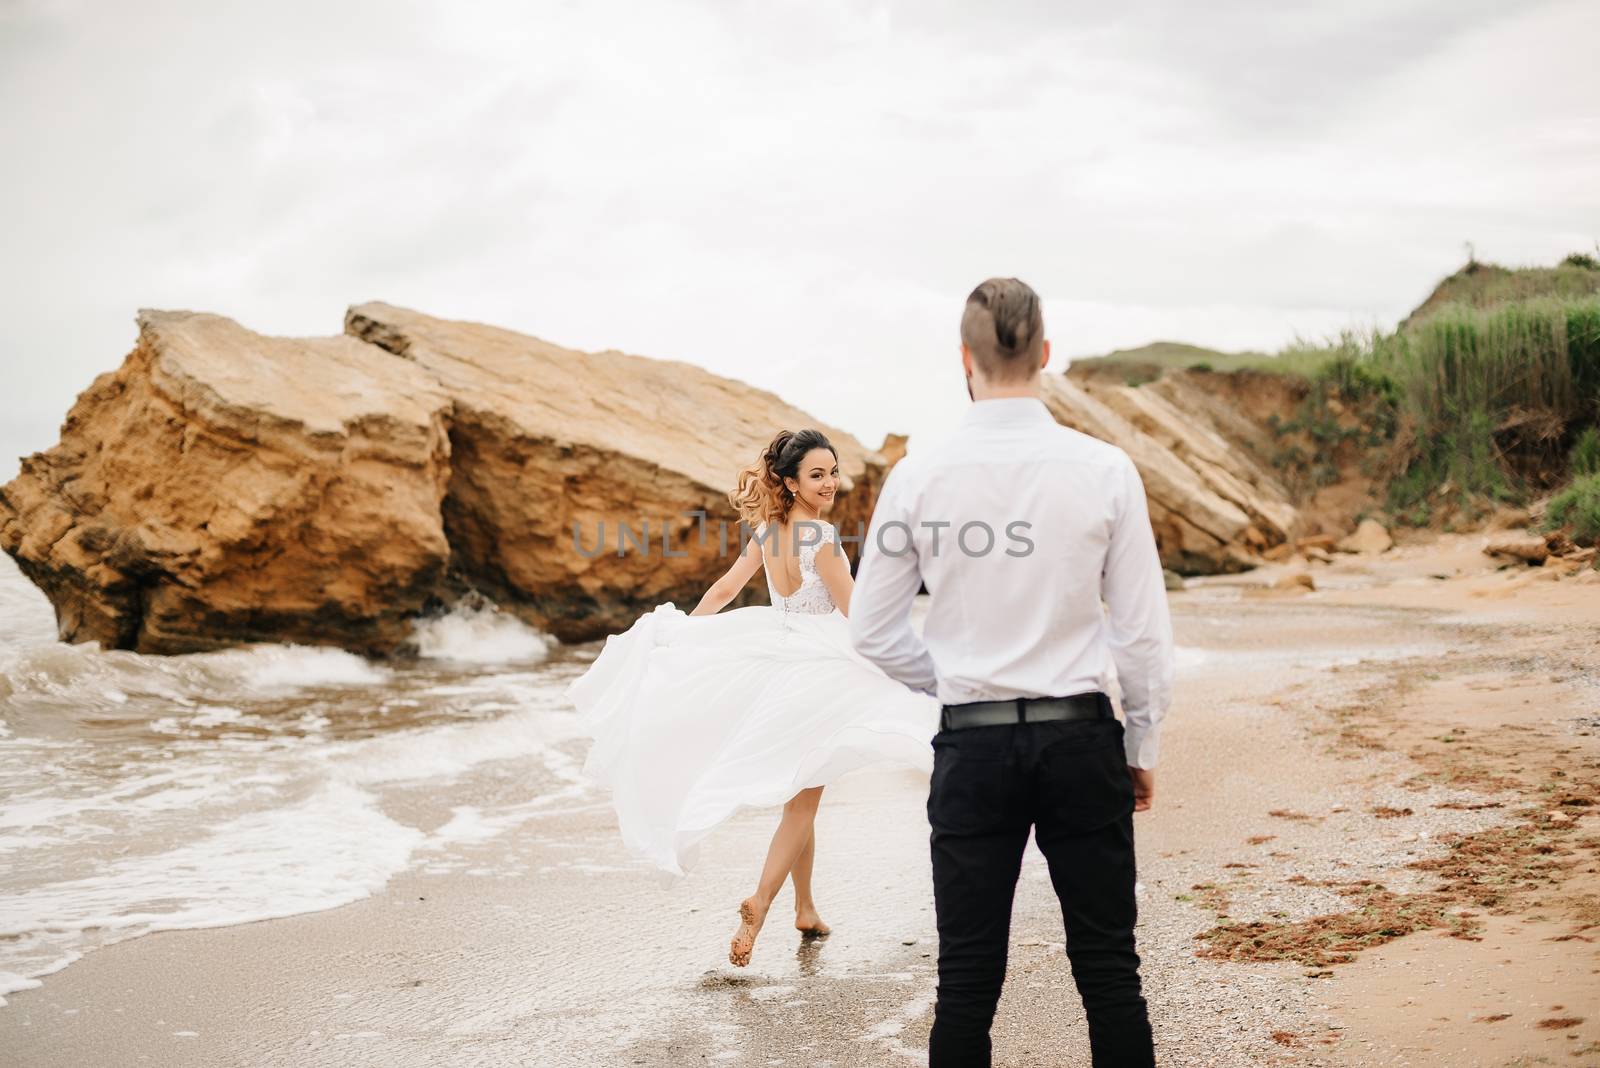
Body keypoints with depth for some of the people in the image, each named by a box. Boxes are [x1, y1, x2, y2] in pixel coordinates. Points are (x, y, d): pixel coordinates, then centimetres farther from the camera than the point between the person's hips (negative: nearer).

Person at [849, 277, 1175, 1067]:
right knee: (1108, 968, 9)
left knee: (968, 974, 8)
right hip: (1080, 737, 0)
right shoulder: (1104, 470, -6)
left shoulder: (919, 476, -5)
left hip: (971, 743, 0)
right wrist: (1141, 744, 10)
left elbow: (871, 630, 2)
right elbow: (1144, 630, -2)